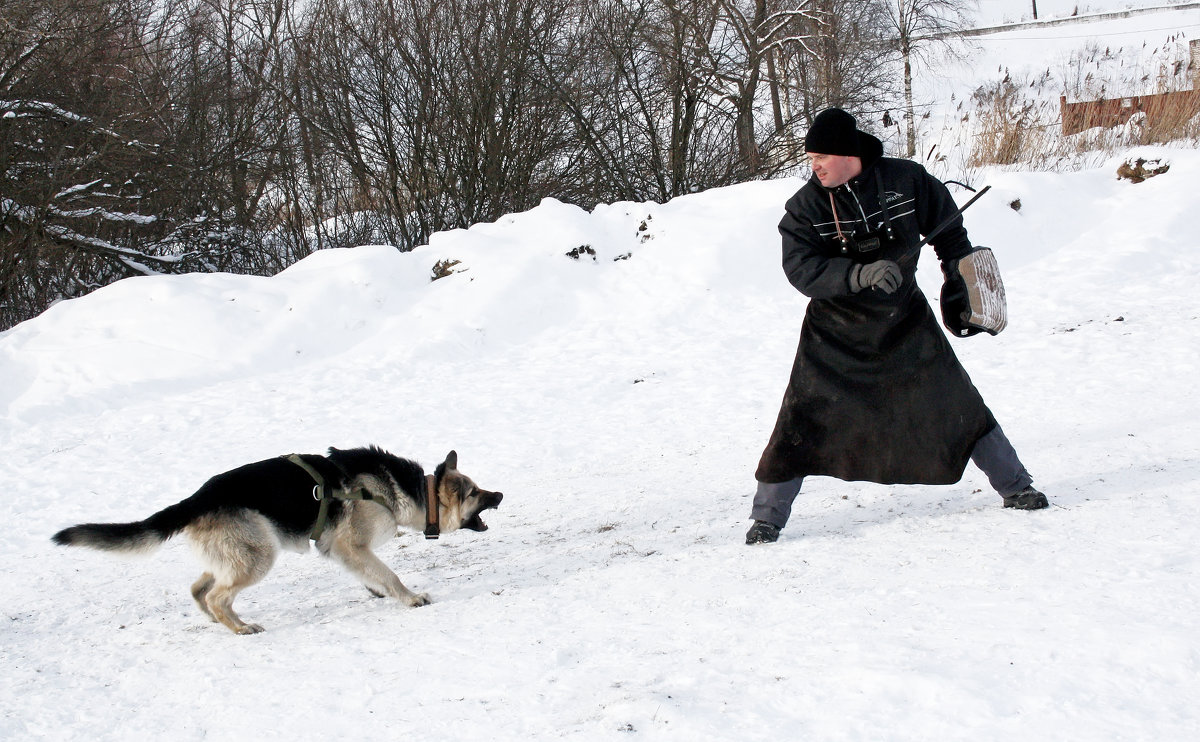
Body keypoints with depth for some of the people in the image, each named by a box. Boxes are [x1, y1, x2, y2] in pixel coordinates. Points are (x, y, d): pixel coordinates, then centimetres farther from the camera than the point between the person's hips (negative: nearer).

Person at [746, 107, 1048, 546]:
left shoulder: (907, 181, -10)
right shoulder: (805, 207, -13)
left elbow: (948, 230, 7)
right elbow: (801, 269, -23)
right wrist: (860, 273, -37)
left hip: (906, 324, 1)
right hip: (837, 335, -1)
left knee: (959, 405, 8)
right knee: (804, 420, -9)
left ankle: (1014, 486, 25)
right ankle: (768, 516, 3)